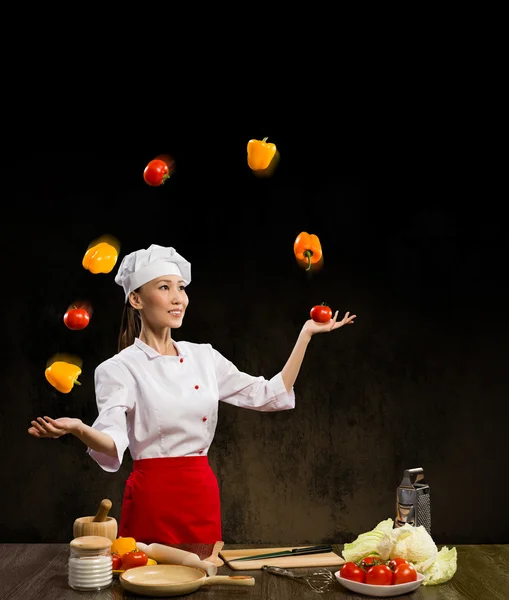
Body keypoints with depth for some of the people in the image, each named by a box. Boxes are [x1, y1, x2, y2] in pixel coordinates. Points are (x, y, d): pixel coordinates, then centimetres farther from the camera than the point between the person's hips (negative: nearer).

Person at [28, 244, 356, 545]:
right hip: (153, 497, -4)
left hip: (204, 495, 5)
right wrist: (78, 428, -42)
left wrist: (306, 333, 7)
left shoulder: (204, 357, 7)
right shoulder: (118, 369, -7)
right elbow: (112, 444, -20)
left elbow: (270, 395, 9)